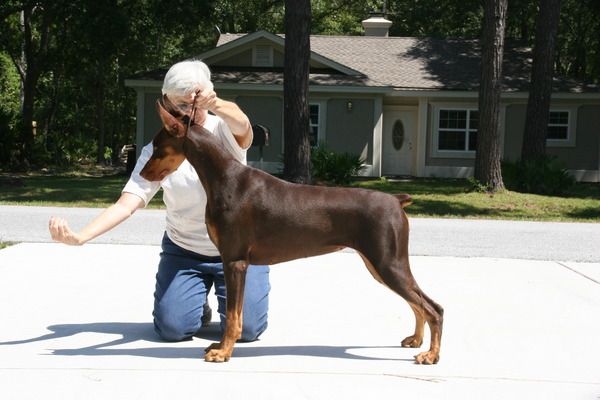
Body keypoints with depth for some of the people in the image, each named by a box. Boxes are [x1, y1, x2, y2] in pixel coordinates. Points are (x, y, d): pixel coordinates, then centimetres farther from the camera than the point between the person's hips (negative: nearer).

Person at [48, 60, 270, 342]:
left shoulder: (223, 130, -11)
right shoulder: (157, 151, -8)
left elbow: (242, 125, -36)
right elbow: (126, 204, -18)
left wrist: (216, 105, -60)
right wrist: (79, 237, -34)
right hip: (184, 252, 1)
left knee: (246, 328, -15)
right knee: (173, 327, -14)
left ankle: (219, 294, 20)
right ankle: (200, 305, 21)